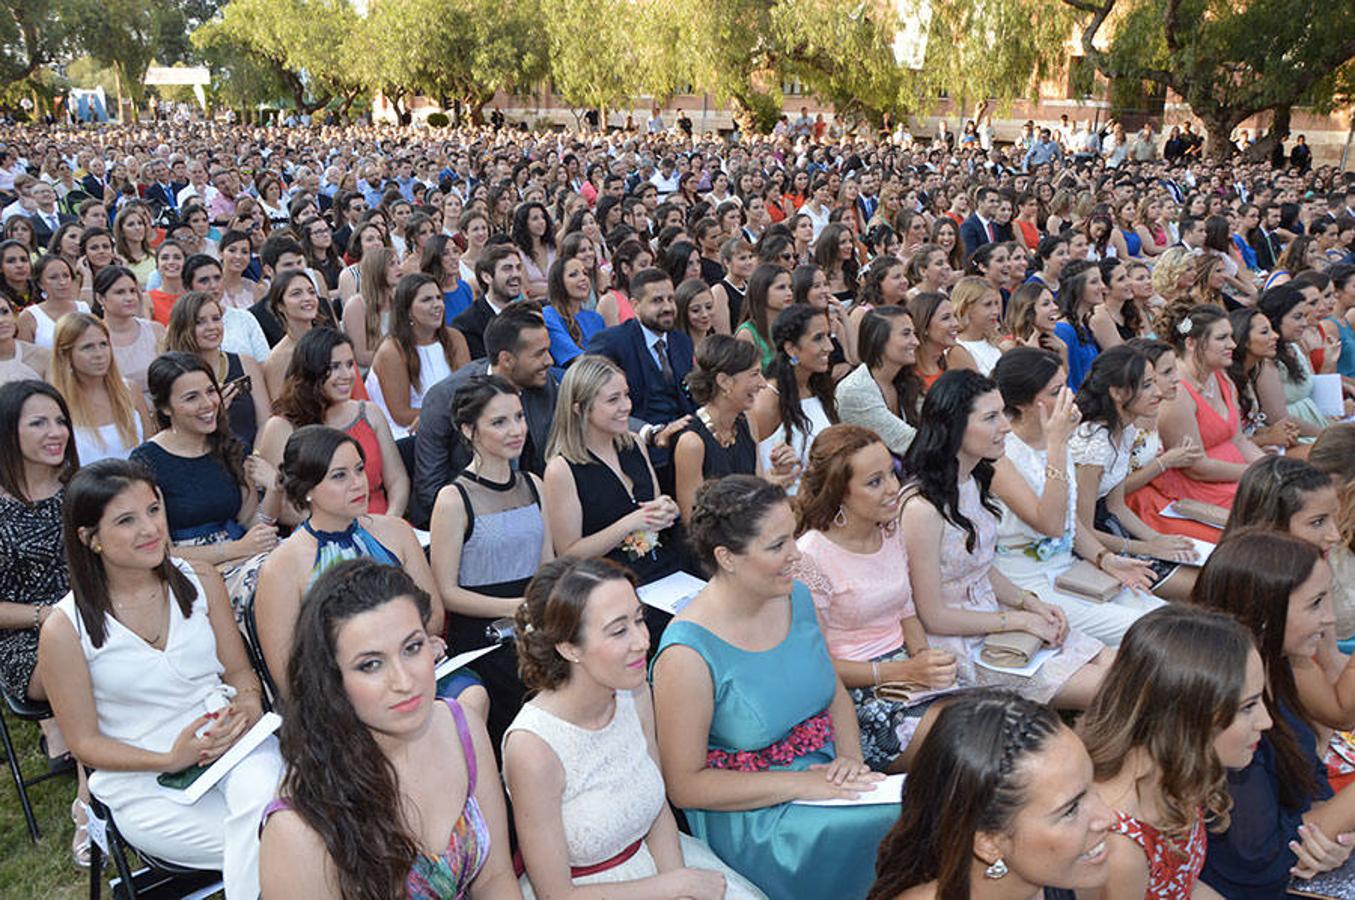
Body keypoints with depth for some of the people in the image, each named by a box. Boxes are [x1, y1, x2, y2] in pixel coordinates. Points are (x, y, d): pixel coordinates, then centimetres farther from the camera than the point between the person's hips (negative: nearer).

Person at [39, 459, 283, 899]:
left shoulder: (201, 582, 2)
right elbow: (85, 742, -2)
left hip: (228, 743, 3)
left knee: (265, 795, -33)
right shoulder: (65, 629, -7)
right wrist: (171, 760, -16)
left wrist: (248, 704, -16)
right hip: (143, 786, -2)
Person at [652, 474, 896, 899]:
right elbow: (685, 785, -15)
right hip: (749, 818, -7)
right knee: (890, 827, -24)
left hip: (825, 779, 7)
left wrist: (850, 757, -5)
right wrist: (799, 785, -19)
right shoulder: (688, 654, -21)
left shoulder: (795, 597, 1)